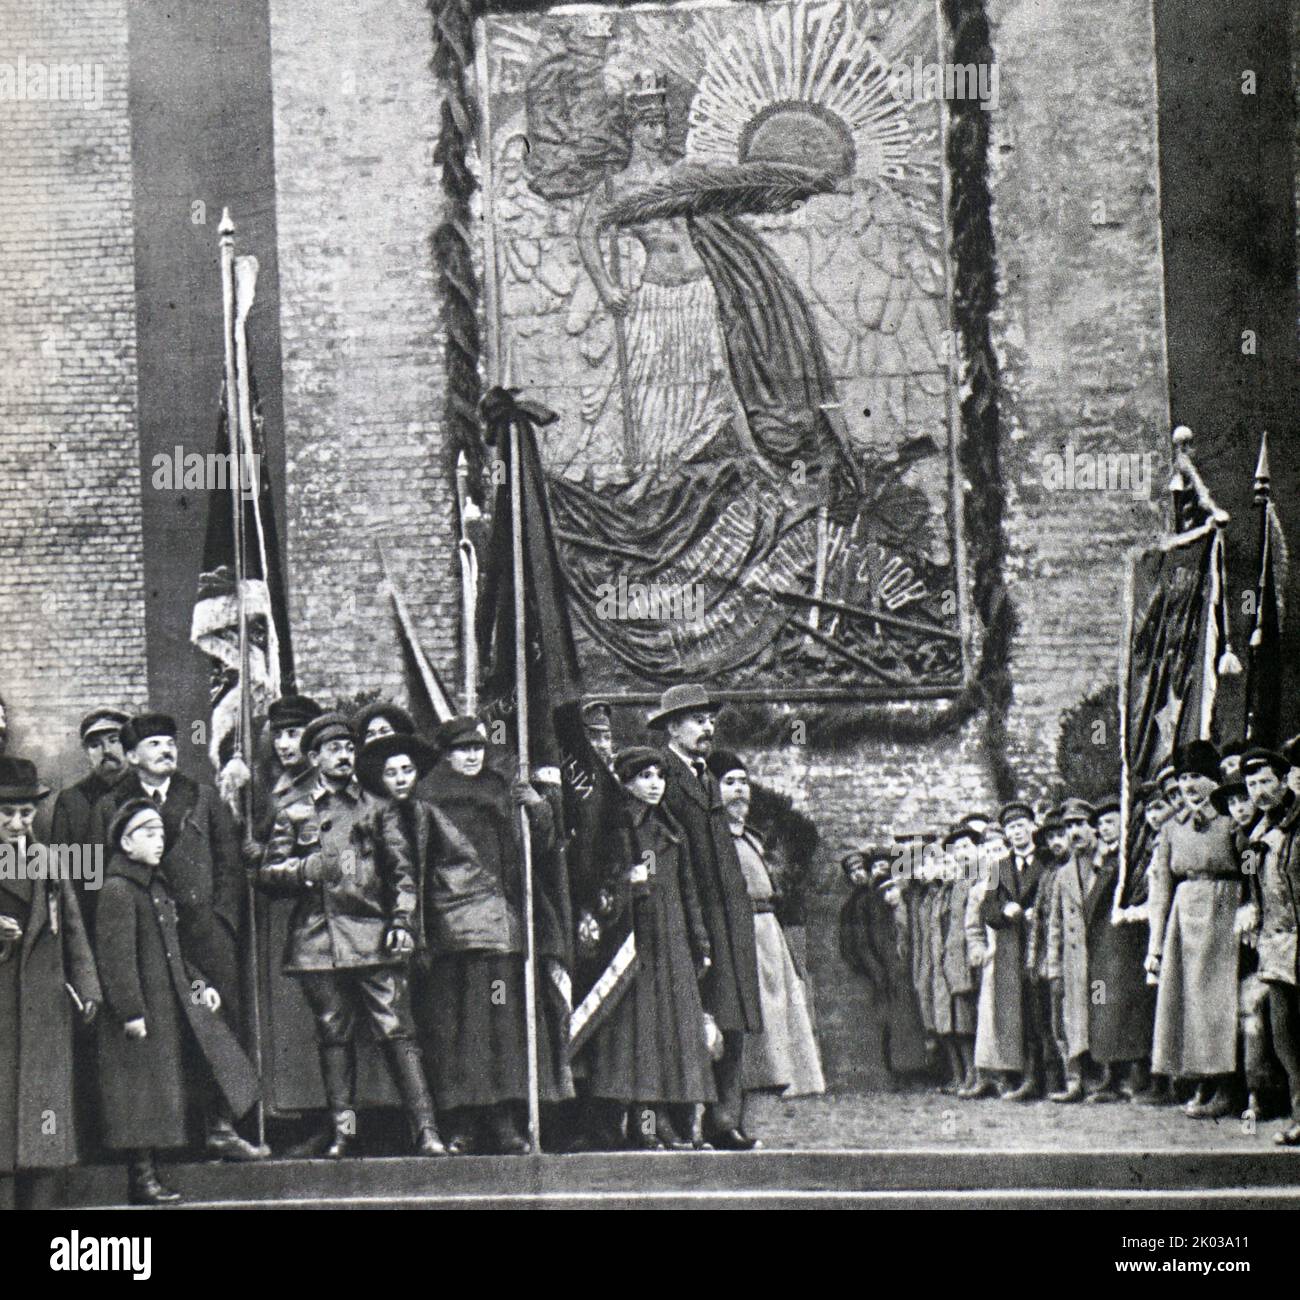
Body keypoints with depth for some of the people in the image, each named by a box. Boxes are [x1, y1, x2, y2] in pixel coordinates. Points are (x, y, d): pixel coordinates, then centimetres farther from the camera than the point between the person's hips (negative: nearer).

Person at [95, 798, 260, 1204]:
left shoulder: (158, 885, 15)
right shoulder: (116, 890, -14)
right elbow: (115, 957, -19)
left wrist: (199, 981, 12)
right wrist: (131, 1011, -22)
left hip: (175, 1002, 9)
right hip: (143, 1012, -9)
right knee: (143, 1090, -3)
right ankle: (143, 1177, 3)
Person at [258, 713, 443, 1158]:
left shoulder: (375, 808, 14)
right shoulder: (293, 815, 12)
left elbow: (402, 872, 12)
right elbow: (268, 874, 10)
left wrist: (402, 921, -1)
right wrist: (309, 869, -8)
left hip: (374, 938, -1)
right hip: (319, 941, 1)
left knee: (397, 1030, -7)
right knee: (334, 1035, 4)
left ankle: (425, 1128, -9)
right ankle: (343, 1128, 10)